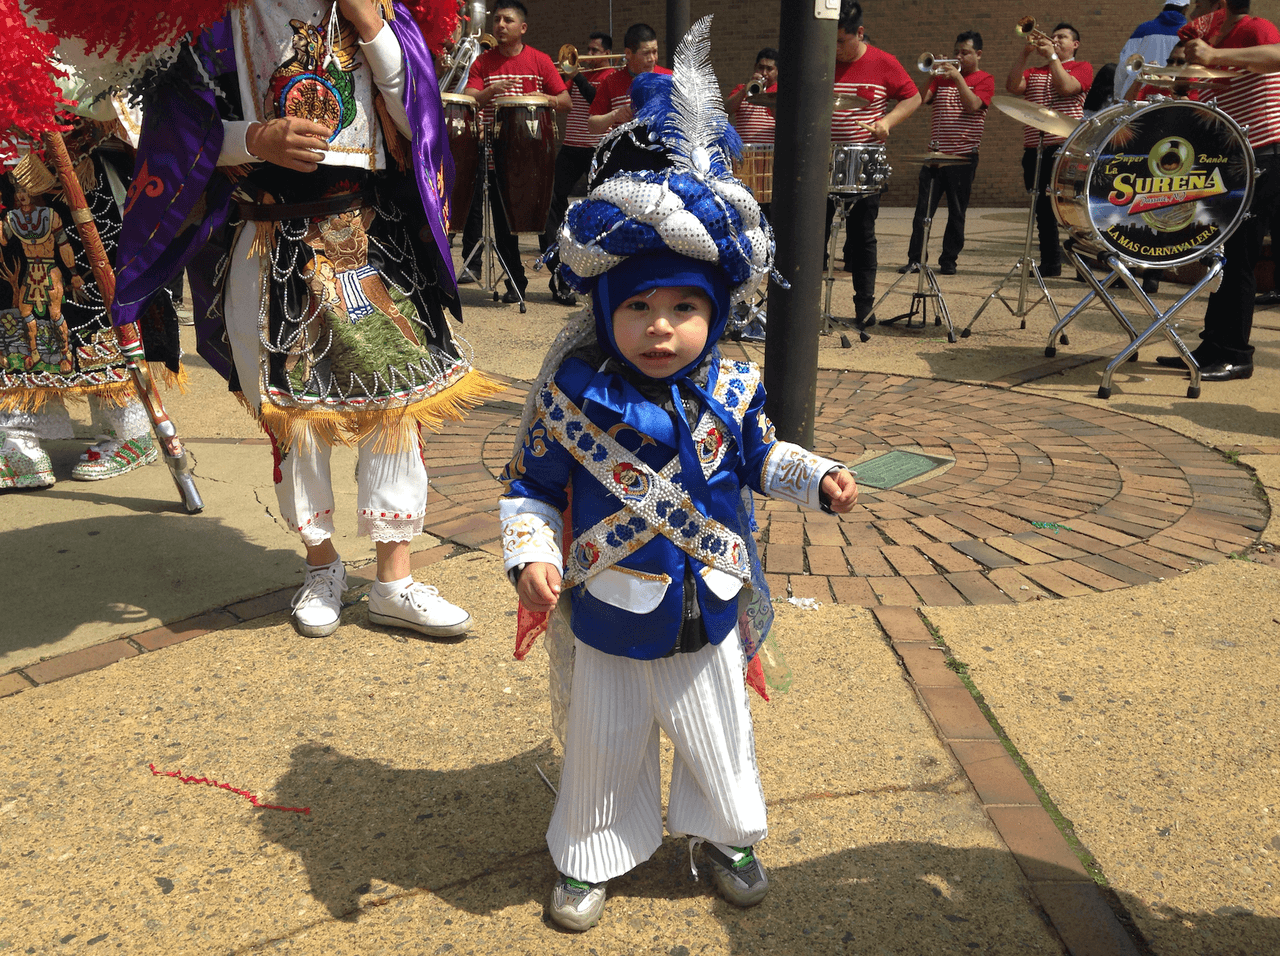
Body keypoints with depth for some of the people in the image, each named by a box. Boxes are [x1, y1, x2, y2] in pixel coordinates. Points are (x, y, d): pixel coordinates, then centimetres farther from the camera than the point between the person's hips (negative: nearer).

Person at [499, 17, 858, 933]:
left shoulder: (732, 391, -10)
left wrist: (818, 477, -6)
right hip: (609, 625, -2)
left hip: (708, 619, 2)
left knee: (719, 744, 24)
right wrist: (531, 554, -24)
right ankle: (590, 858, 46)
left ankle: (726, 836, 53)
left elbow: (760, 459, 8)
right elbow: (532, 486, -9)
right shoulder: (571, 395, -18)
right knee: (603, 753, 20)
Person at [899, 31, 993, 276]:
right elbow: (921, 99, 2)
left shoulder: (984, 79, 4)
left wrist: (958, 77, -17)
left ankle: (949, 260, 9)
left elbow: (973, 105, -14)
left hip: (964, 154, -3)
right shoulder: (942, 77, 15)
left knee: (957, 212, 2)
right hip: (936, 152, 3)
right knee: (923, 208, -2)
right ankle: (915, 258, 2)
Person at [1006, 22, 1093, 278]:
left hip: (1067, 147, -5)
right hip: (1035, 148, 5)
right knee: (1043, 208, 7)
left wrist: (1052, 56, -6)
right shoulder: (1034, 72, 21)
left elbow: (1066, 87, -12)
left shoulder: (1082, 67, 9)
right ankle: (1050, 263, 15)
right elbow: (1012, 86, 1)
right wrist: (1025, 53, -4)